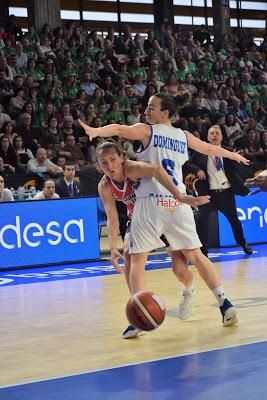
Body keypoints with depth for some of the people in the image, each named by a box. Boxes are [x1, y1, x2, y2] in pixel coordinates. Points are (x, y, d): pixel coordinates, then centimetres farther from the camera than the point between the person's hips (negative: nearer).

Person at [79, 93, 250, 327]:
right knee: (196, 255, 15)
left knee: (137, 259, 0)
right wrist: (234, 155, 53)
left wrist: (96, 131, -31)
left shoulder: (146, 131, 5)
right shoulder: (184, 136, 19)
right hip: (178, 202, 4)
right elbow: (210, 149, 35)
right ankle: (225, 304, 11)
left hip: (151, 201, -4)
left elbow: (120, 129, -15)